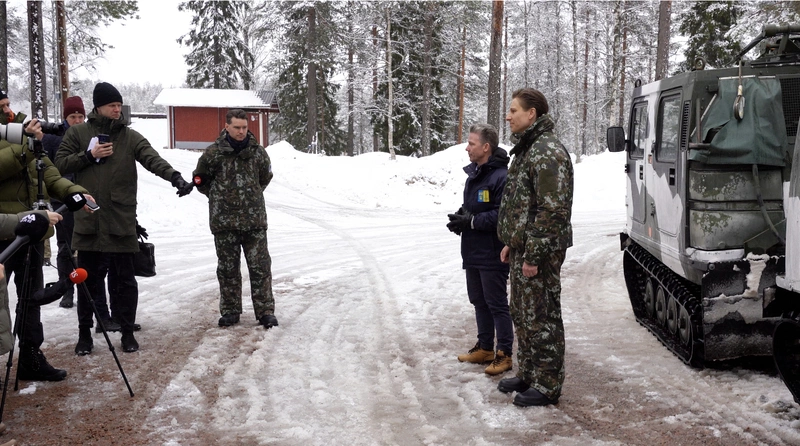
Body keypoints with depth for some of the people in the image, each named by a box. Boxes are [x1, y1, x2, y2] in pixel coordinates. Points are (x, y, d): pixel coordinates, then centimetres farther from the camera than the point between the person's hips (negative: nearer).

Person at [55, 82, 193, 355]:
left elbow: (153, 159, -10)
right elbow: (60, 163, 5)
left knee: (124, 280, 5)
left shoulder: (131, 137, 6)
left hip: (122, 221, 0)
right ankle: (85, 332, 19)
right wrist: (89, 155, -9)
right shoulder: (78, 133, 7)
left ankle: (127, 330, 17)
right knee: (89, 280, 7)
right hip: (89, 221, 0)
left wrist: (174, 177, -28)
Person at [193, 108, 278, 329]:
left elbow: (265, 177, 20)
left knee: (260, 267, 1)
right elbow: (200, 179, 9)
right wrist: (219, 197, 11)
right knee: (227, 268, 8)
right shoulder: (213, 152, -4)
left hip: (254, 220, 1)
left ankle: (265, 310, 7)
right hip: (224, 221, -1)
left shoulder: (258, 151, 3)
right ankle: (230, 310, 19)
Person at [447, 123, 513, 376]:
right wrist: (460, 217, 3)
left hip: (493, 255, -10)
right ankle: (485, 348, 29)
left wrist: (472, 221, -21)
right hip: (472, 252, 10)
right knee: (478, 300, 17)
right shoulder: (474, 174, 13)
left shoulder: (501, 176, -18)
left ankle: (504, 354, 7)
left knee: (497, 303, -2)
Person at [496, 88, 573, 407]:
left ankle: (547, 385, 7)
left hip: (540, 252, -11)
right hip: (522, 249, 11)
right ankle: (527, 375, 31)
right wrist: (511, 243, 20)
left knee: (542, 318, -2)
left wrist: (533, 254, -23)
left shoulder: (547, 152, -18)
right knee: (522, 314, 18)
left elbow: (552, 209, -24)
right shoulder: (527, 148, 16)